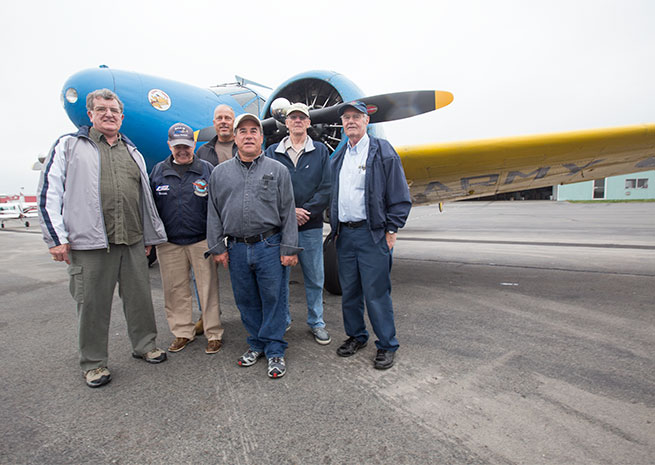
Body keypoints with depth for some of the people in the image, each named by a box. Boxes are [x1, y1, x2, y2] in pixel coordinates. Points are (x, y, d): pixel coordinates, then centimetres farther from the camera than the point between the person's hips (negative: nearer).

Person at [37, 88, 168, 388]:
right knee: (92, 303, 5)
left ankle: (144, 345, 29)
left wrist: (149, 237, 18)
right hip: (89, 243, -3)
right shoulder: (68, 146, 6)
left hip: (132, 241, 4)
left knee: (139, 295, 11)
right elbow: (49, 193, 1)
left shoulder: (133, 152, 18)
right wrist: (56, 237, -5)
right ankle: (93, 363, 21)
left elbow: (145, 197, 20)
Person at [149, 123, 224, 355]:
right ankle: (182, 332, 27)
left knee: (208, 288, 1)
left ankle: (214, 333, 14)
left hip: (202, 241, -3)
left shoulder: (207, 169, 3)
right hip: (168, 243, 3)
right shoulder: (158, 171, 10)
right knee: (175, 289, 11)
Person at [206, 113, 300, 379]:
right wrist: (216, 247, 6)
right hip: (236, 249, 3)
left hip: (270, 247, -3)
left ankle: (275, 350, 18)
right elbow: (214, 213, 12)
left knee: (274, 298, 2)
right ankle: (256, 344, 31)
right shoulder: (220, 173, 11)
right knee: (246, 301, 13)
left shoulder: (278, 170, 4)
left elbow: (288, 212, 1)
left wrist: (289, 248, -5)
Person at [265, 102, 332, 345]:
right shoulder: (272, 152, 8)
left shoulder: (320, 151, 7)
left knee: (314, 277, 7)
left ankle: (316, 322, 24)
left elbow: (326, 188, -1)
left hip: (311, 226, 0)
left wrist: (306, 211, -12)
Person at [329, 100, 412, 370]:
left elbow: (400, 196, -4)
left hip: (372, 234, -5)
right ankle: (356, 336, 31)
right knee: (349, 292, 13)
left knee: (376, 293, -2)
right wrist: (335, 227, 13)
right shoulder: (338, 158, 16)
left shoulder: (383, 152, -1)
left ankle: (386, 345, 15)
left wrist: (391, 231, -9)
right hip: (344, 234, 6)